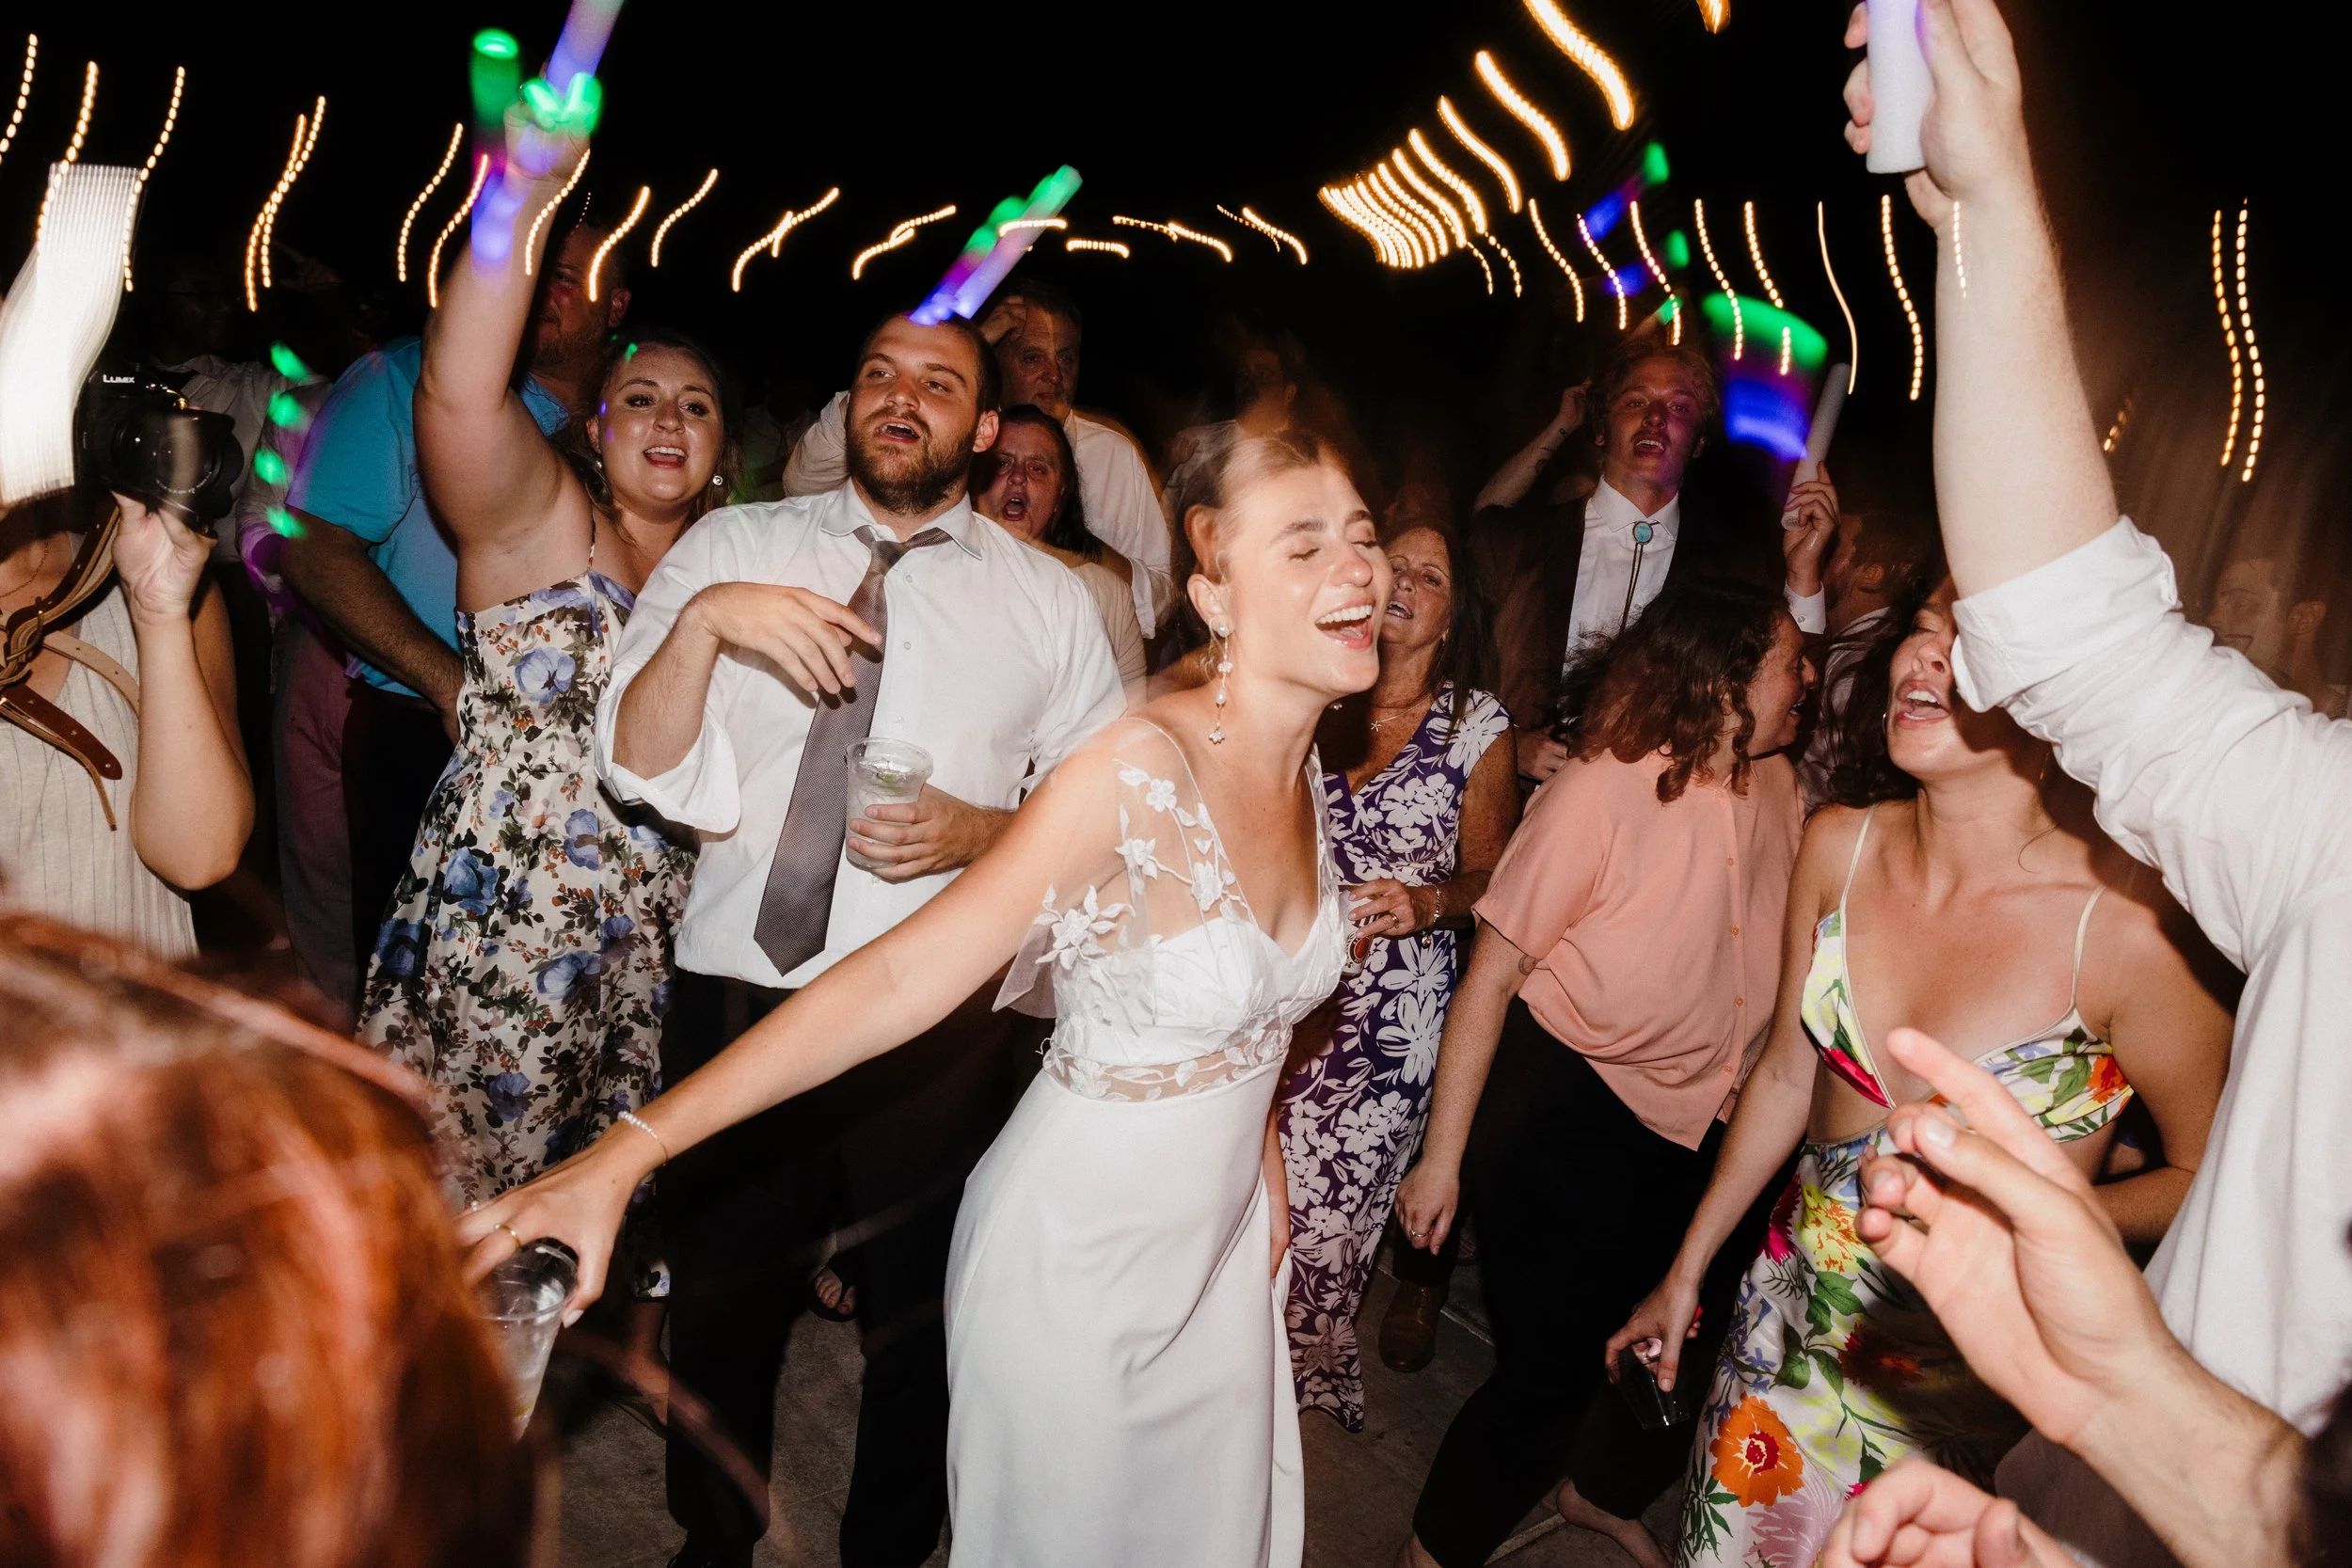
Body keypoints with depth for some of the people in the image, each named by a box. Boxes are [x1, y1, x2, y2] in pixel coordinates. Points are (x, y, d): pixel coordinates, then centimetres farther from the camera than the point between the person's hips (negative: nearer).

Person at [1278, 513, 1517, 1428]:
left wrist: (1427, 904, -15)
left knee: (1333, 1205, 1)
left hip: (1397, 1008, -2)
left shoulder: (1479, 727, 0)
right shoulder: (1320, 702, 7)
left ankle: (1306, 1375, 29)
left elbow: (1492, 875, 3)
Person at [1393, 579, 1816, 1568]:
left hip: (1702, 1127, 7)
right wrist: (1444, 1156, -16)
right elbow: (1491, 975, -17)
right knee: (1551, 1367, -1)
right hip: (1563, 1112, -6)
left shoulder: (1777, 785, -1)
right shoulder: (1601, 791, -19)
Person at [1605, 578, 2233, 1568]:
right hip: (1789, 1319, 4)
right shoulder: (1840, 846, -9)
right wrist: (1685, 1274, 11)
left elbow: (2205, 1177, -10)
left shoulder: (2128, 922, -24)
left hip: (1968, 1384, -4)